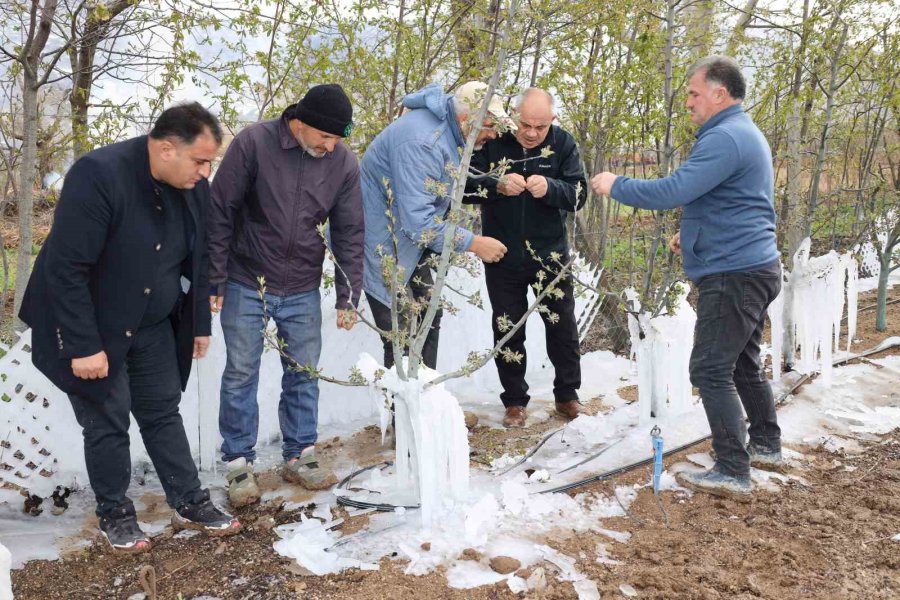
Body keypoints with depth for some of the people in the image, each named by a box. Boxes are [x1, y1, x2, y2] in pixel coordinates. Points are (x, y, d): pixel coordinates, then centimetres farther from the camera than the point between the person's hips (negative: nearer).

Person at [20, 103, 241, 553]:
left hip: (154, 326, 6)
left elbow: (196, 262, 6)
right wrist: (83, 345, -26)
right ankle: (114, 514, 23)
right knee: (107, 421, 4)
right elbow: (65, 268, -27)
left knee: (163, 412, 12)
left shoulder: (193, 187, -7)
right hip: (94, 328, -5)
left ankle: (189, 504, 23)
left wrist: (200, 324, 10)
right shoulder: (99, 175, -28)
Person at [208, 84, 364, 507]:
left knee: (303, 374, 9)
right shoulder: (253, 143, -15)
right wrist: (215, 279, -8)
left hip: (303, 292, 3)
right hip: (246, 286, -3)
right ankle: (238, 462, 17)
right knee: (241, 374, 4)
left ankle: (299, 456, 24)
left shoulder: (343, 162, -5)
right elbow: (221, 213, -9)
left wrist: (348, 296, 0)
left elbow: (349, 234, 2)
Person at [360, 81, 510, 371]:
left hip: (408, 242, 10)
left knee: (428, 319, 16)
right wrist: (473, 243, -27)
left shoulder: (445, 130, 2)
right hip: (381, 246, -10)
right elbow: (417, 220, -33)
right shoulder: (421, 142, -30)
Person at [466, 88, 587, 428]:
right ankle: (514, 401, 23)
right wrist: (498, 185, -33)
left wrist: (549, 188, -32)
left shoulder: (563, 142, -7)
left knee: (562, 326, 12)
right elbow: (466, 186, -14)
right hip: (502, 256, -1)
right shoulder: (491, 139, -11)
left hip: (550, 253, 1)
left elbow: (578, 194, -11)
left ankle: (567, 394, 30)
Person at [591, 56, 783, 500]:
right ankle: (766, 446, 34)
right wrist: (693, 233, 20)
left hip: (734, 273, -11)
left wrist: (616, 186, -10)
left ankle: (732, 472, -4)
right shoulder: (745, 132, 18)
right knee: (743, 363, 21)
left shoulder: (725, 137, -18)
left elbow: (671, 192, -24)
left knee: (711, 370, -8)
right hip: (754, 267, 11)